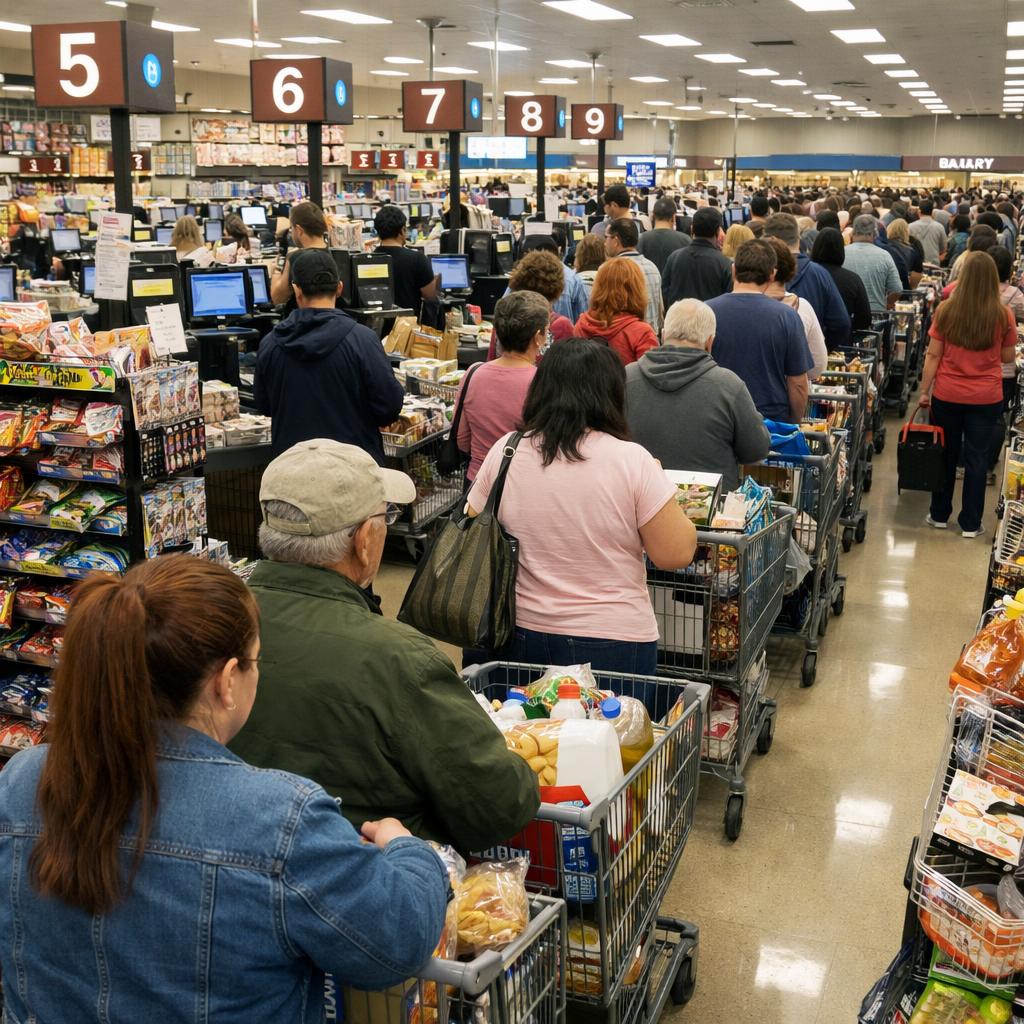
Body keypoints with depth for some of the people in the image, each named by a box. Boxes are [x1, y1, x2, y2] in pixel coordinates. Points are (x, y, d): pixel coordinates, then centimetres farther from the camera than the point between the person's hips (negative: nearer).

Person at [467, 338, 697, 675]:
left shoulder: (504, 452, -5)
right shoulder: (632, 461, -14)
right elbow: (676, 554, -10)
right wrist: (657, 481, 4)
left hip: (520, 637, 3)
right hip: (613, 645, -3)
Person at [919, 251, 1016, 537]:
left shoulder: (946, 310, -9)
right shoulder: (1003, 315, -9)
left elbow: (932, 356, -6)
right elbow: (1008, 357, 2)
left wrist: (924, 391, 3)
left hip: (947, 395, 1)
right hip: (986, 398, 0)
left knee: (946, 455, 16)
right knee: (976, 459, 9)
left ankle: (939, 515, 26)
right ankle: (970, 524, 15)